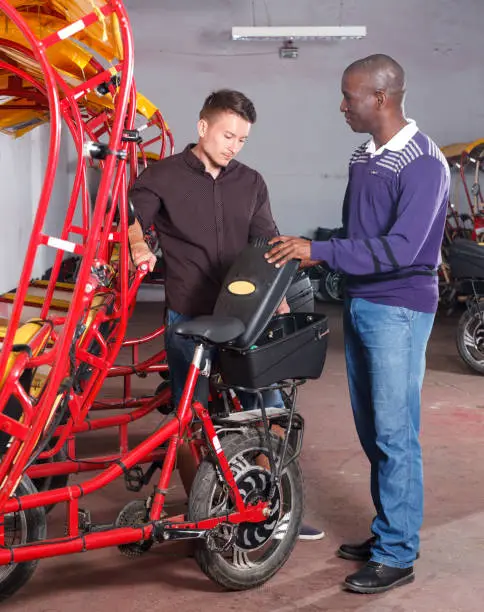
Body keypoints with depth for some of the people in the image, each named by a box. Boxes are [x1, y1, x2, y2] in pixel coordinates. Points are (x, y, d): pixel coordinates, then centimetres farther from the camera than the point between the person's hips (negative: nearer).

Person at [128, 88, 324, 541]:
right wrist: (138, 245, -30)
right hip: (188, 318, -3)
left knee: (269, 411, 4)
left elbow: (268, 245, 10)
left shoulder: (251, 183, 10)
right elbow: (130, 218, -7)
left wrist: (280, 299, -2)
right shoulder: (163, 177, 0)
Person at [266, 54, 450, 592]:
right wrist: (305, 253, 11)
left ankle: (397, 555, 7)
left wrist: (320, 252, -25)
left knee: (394, 434, -3)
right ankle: (387, 531, 26)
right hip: (359, 304, 8)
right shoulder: (363, 157, 12)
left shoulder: (422, 163, -14)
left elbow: (401, 248, -23)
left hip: (398, 310, -8)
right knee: (370, 429, 13)